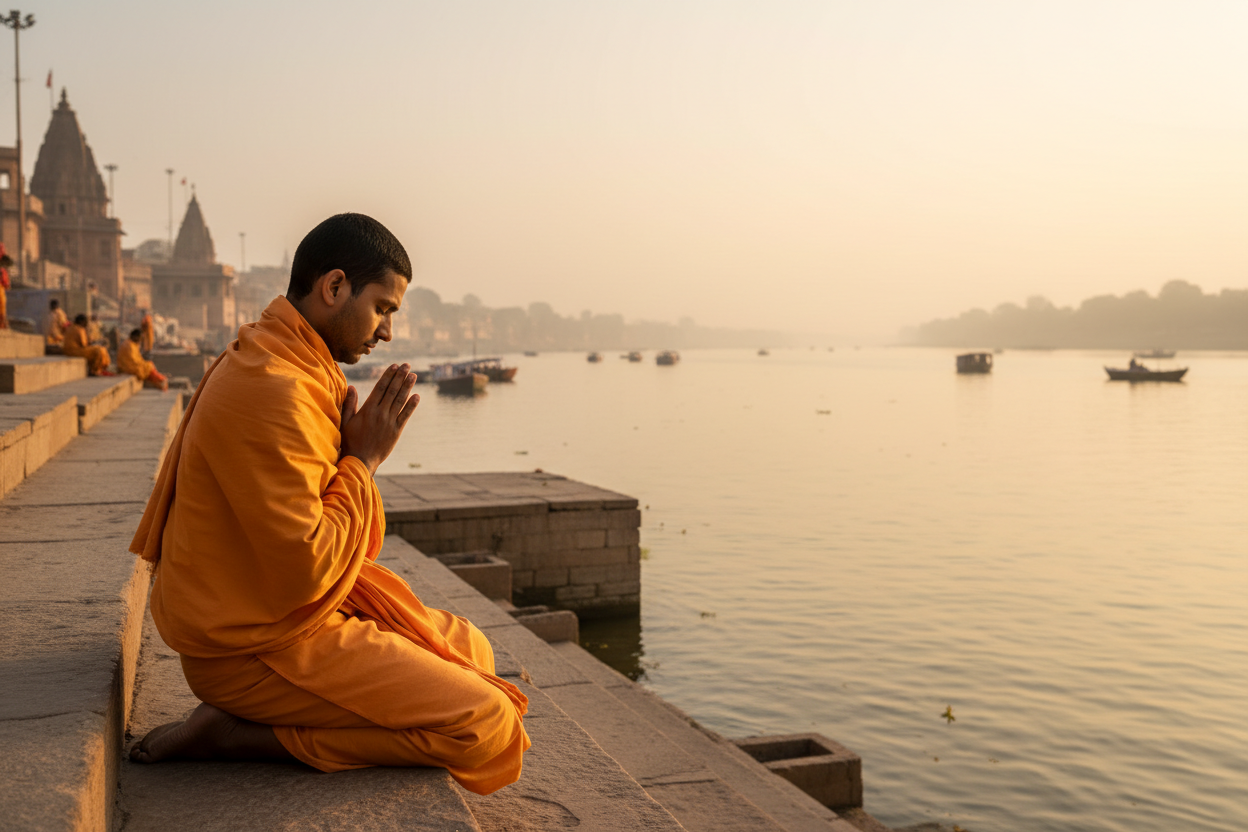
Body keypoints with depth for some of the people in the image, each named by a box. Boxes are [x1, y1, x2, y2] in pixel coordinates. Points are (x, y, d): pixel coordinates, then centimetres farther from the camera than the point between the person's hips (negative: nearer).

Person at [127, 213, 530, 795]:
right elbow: (303, 569, -26)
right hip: (255, 649, -10)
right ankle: (234, 733, -9)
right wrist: (364, 459, -16)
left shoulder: (270, 360, 9)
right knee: (485, 727, -15)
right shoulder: (271, 391, -25)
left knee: (470, 650, 18)